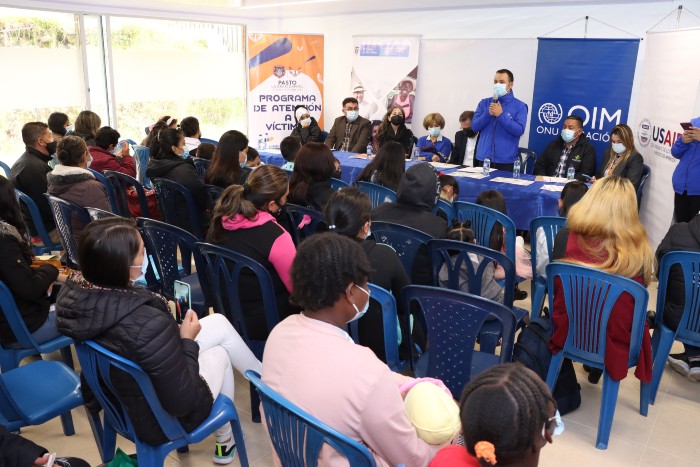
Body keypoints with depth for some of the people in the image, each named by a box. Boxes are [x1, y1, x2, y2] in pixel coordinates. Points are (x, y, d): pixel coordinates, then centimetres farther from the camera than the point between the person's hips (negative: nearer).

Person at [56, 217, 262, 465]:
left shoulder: (72, 291, -19)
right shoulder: (147, 324, -41)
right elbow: (181, 402, -29)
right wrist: (188, 341, -17)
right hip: (159, 418, -6)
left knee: (218, 322, 15)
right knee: (219, 353, 19)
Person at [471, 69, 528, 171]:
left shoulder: (520, 106, 1)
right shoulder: (484, 103, 9)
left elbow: (519, 131, -10)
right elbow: (474, 127, 3)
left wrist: (501, 115, -16)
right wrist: (488, 114, -12)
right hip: (483, 159, 3)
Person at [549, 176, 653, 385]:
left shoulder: (565, 238, -20)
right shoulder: (638, 249, -22)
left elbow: (555, 287, -2)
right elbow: (637, 303, -3)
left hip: (567, 335, 1)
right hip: (617, 345, 0)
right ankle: (597, 369, 50)